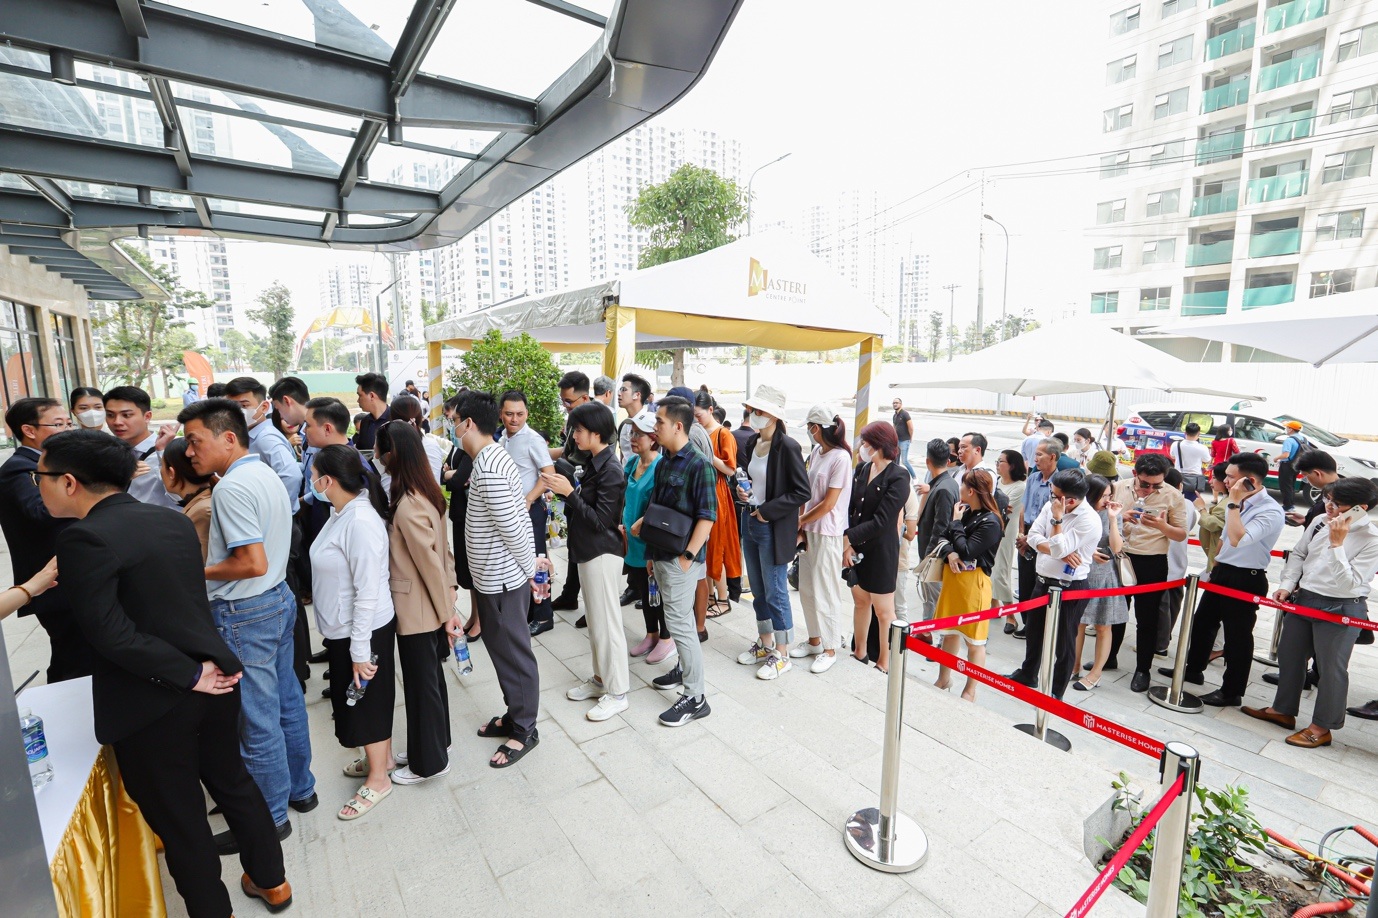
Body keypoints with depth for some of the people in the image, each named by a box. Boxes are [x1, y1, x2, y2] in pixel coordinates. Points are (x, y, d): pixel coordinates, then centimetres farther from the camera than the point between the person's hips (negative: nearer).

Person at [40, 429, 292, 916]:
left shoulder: (83, 539, -17)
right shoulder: (173, 520, 4)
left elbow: (111, 633, -22)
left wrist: (189, 675, -15)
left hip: (153, 701, -7)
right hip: (215, 677, 7)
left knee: (178, 816, 13)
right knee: (234, 783, 23)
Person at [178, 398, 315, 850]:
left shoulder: (231, 488, -20)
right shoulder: (266, 475, 9)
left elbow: (254, 563, -26)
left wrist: (199, 572, -12)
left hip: (245, 614, -9)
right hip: (279, 598, 10)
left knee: (257, 720, 5)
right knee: (286, 703, 20)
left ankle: (270, 817, 22)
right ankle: (299, 788, 36)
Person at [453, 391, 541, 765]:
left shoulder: (488, 467, -24)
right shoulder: (493, 455, 8)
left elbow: (512, 527, -25)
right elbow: (511, 522, 11)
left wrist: (530, 569, -14)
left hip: (502, 578, -10)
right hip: (493, 576, 10)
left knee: (513, 653, 5)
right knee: (501, 647, 21)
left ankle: (524, 730, 22)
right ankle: (514, 715, 38)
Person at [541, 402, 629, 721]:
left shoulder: (611, 470, -20)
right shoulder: (594, 464, 8)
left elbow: (600, 520, -22)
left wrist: (569, 492, -21)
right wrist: (564, 489, -2)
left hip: (602, 554, -9)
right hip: (588, 551, 9)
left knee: (607, 623, 1)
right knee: (596, 621, 19)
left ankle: (617, 693, 15)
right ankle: (601, 678, 34)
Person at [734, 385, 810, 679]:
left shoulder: (787, 447, -17)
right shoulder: (752, 443, 6)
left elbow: (802, 492, -17)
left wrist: (768, 511, -18)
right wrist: (744, 489, -1)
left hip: (774, 529, -8)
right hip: (751, 522, 8)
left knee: (776, 592, 4)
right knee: (758, 590, 18)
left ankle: (781, 655, 20)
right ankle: (765, 643, 35)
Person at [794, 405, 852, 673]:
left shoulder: (841, 457, -15)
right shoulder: (816, 453, 8)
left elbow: (828, 503, -16)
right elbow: (808, 492, 9)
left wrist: (800, 521, -7)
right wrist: (801, 527, 1)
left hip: (828, 533, -8)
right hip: (809, 529, 8)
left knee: (824, 591, 3)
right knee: (806, 588, 15)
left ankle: (830, 649, 19)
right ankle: (814, 640, 33)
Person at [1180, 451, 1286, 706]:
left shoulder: (1270, 511, -21)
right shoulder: (1240, 502, 4)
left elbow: (1238, 539, -33)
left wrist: (1234, 503, -29)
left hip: (1246, 580, -8)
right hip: (1222, 572, 8)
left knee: (1237, 636, 6)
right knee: (1202, 621, 20)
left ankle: (1231, 692, 21)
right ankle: (1193, 669, 39)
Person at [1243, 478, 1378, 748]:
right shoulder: (1320, 522, -2)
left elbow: (1348, 582, -23)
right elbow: (1298, 554, 11)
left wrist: (1337, 543, -26)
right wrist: (1287, 585, 2)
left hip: (1340, 610, -6)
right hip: (1302, 598, 6)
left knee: (1331, 667, 6)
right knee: (1289, 655, 17)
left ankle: (1322, 728, 23)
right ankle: (1283, 710, 34)